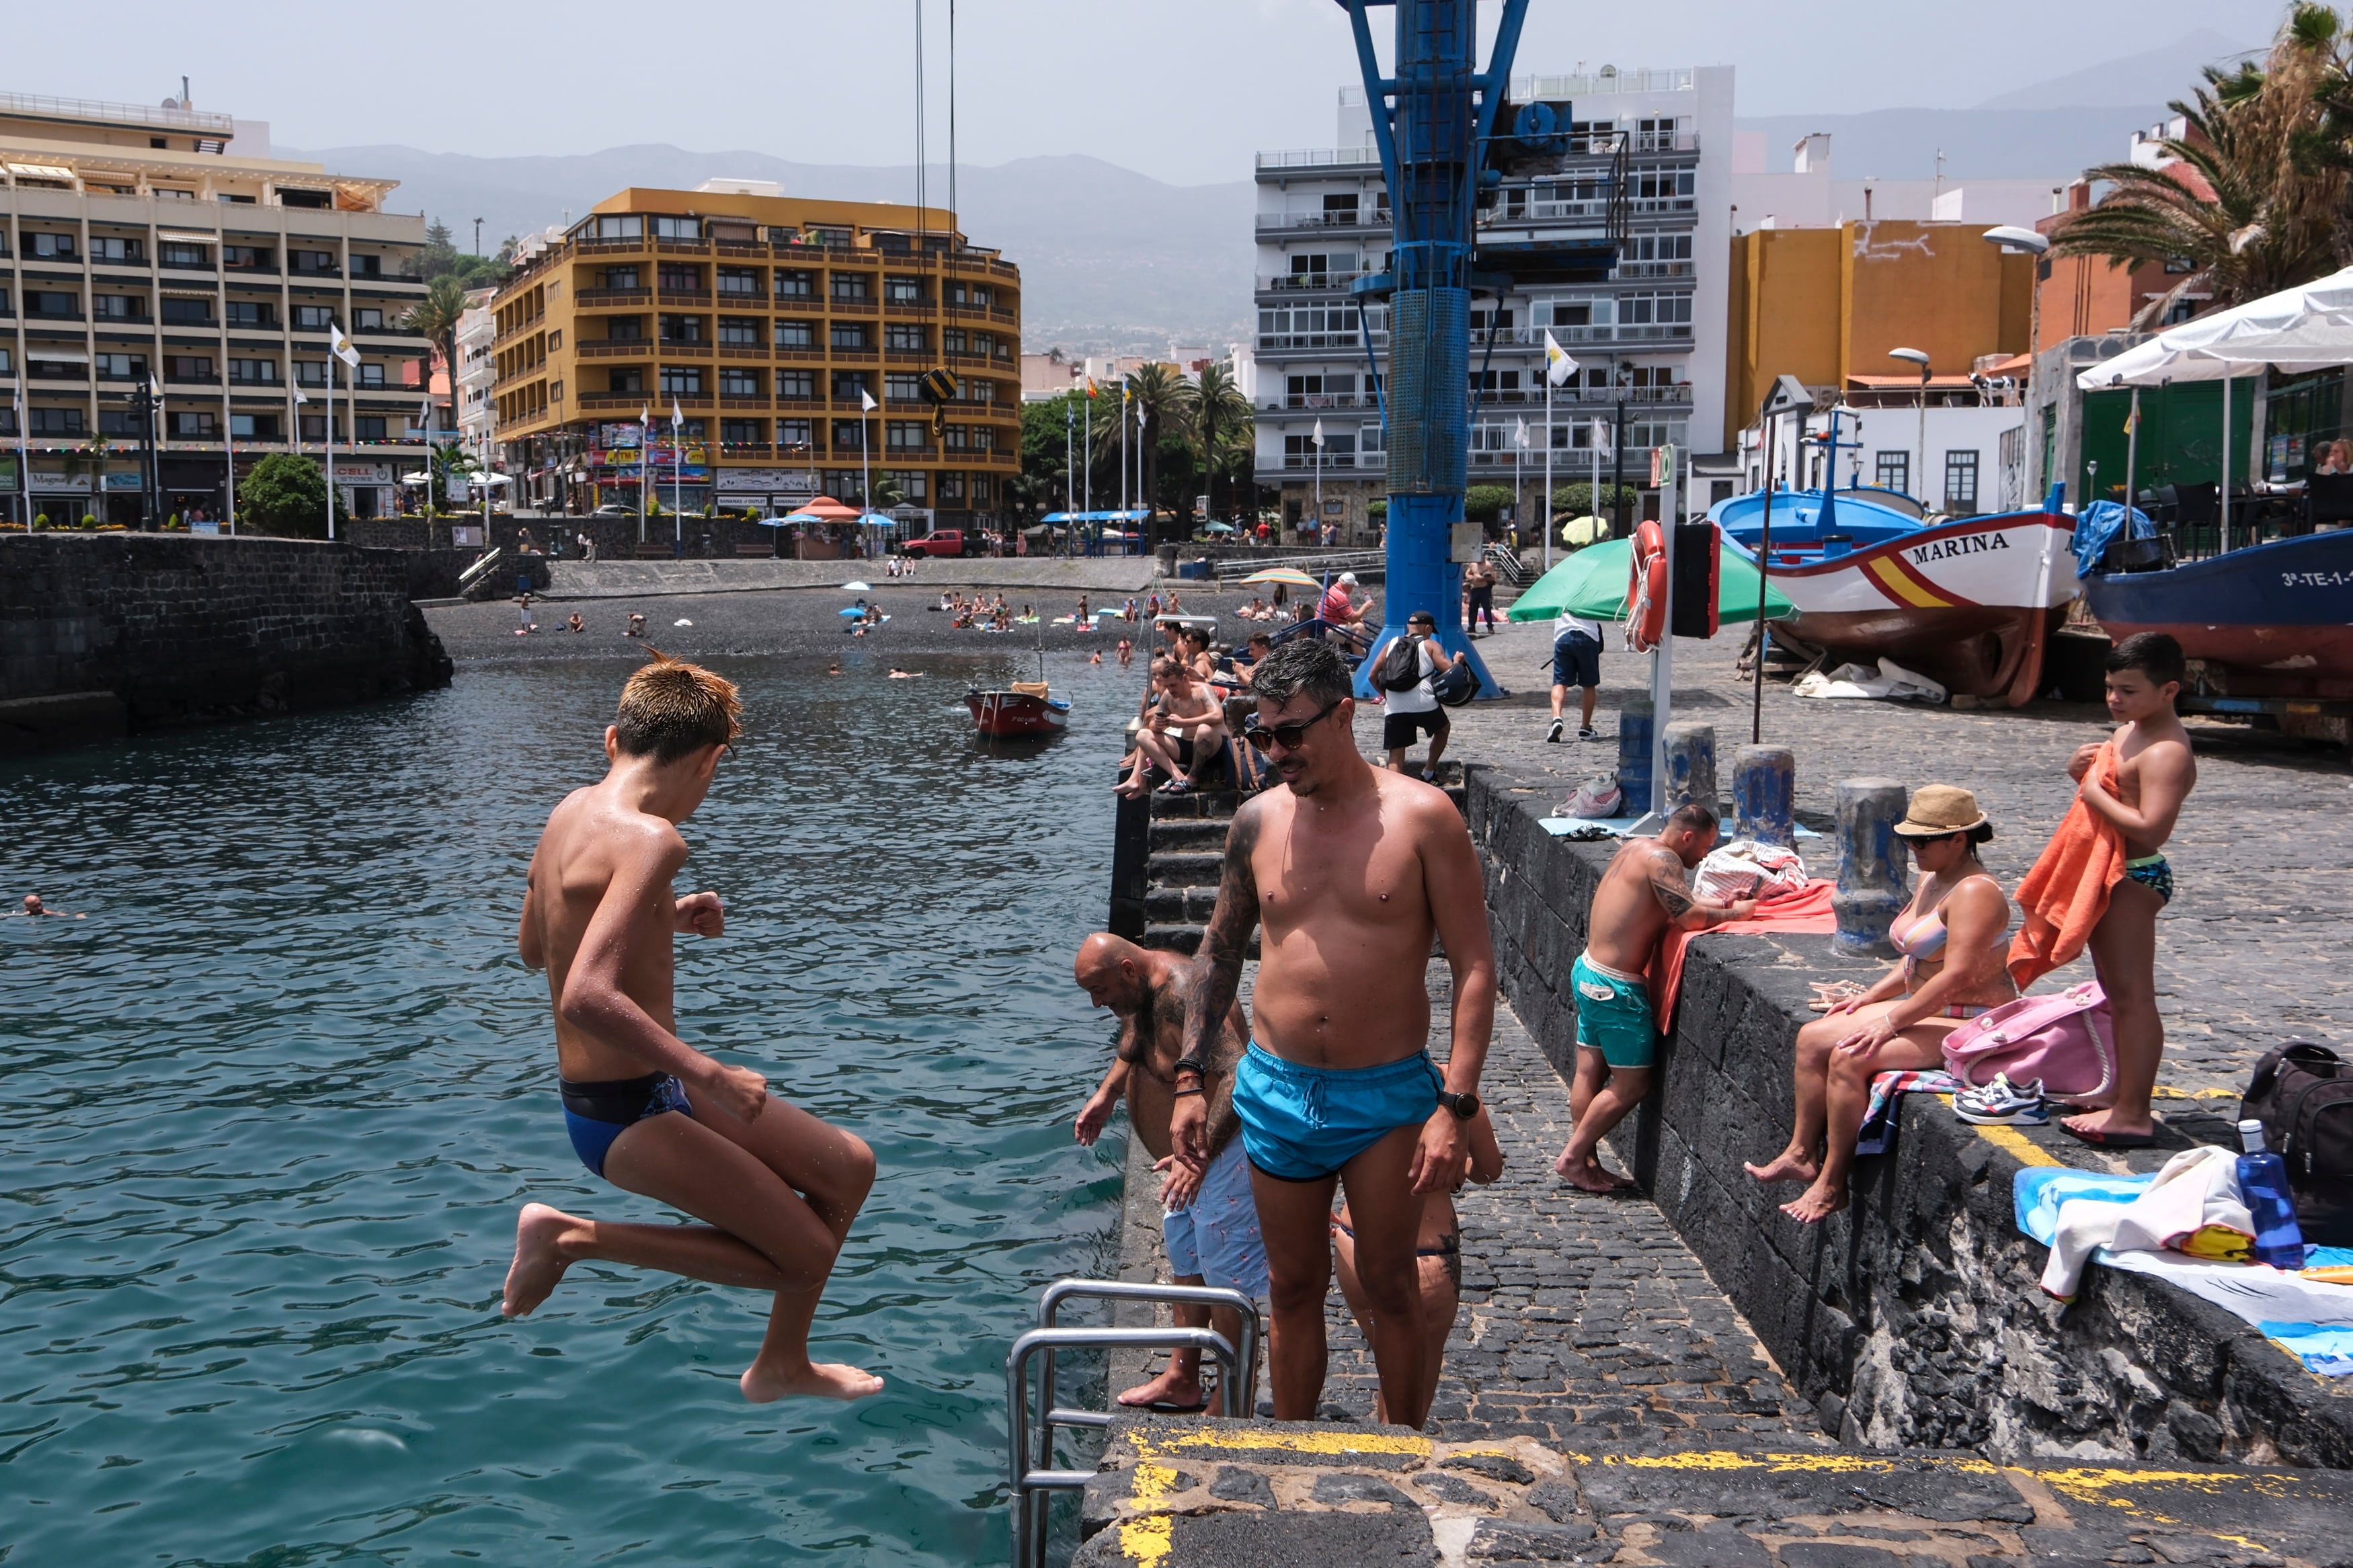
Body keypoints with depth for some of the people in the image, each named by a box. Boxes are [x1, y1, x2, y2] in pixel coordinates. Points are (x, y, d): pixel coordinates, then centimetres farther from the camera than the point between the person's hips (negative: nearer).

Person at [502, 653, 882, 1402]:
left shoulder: (573, 809, 4)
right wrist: (709, 1075, -27)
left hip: (652, 1090, 10)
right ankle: (571, 1236, 4)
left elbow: (533, 947, 19)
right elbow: (587, 997, -35)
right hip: (630, 1114, -10)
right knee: (806, 1254, -1)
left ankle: (784, 1366, 30)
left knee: (848, 1168, 14)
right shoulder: (650, 839, -24)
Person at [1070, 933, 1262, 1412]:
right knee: (1186, 1264, 20)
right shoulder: (1138, 990, 2)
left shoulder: (1182, 992, -29)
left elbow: (1237, 1075, -38)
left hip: (1223, 1152, -11)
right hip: (1190, 1155, 11)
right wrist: (1106, 1094, 15)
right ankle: (1182, 1381, 34)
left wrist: (1199, 1155, -45)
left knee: (1226, 1281, -3)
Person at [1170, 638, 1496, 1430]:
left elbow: (1474, 965, -9)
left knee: (1389, 1283, 8)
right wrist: (1191, 1077, 9)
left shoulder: (1422, 817, -9)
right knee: (1293, 1287, 13)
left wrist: (1455, 1105, -16)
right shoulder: (1258, 821, 2)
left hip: (1389, 1095, -3)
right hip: (1275, 1090, 3)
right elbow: (1220, 950, 13)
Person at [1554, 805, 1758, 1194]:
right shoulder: (1661, 859, -17)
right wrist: (1734, 913, -7)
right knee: (1633, 1082, 0)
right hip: (1615, 986, -10)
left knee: (1590, 1072, 12)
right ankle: (1572, 1157, 5)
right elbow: (1690, 916, -24)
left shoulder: (1635, 848, 12)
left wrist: (1722, 904, 8)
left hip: (1589, 971, 10)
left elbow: (1677, 906, 19)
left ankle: (1587, 1164, 17)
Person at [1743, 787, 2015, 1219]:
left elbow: (1957, 976, -27)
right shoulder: (1930, 880, 12)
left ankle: (1832, 1184, -16)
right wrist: (1870, 998, 9)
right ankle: (1801, 1154, 3)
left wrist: (1890, 1022, -26)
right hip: (1926, 1011, 11)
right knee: (1812, 1038, 0)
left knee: (1849, 1058, -26)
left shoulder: (1974, 892, -20)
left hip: (1968, 1027, -11)